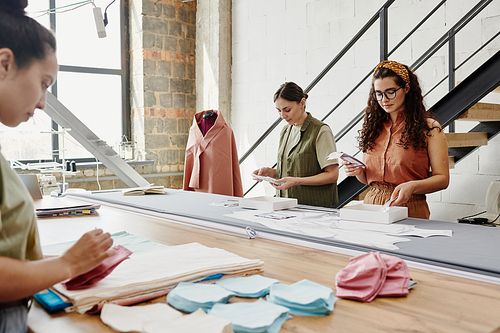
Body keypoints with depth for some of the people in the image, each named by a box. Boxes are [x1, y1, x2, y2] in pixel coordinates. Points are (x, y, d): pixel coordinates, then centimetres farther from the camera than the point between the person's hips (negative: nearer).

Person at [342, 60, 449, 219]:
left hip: (409, 208, -3)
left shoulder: (429, 127, 1)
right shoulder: (373, 126, 13)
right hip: (372, 204, 4)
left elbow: (442, 178, -1)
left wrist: (412, 186, -18)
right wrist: (358, 171, -2)